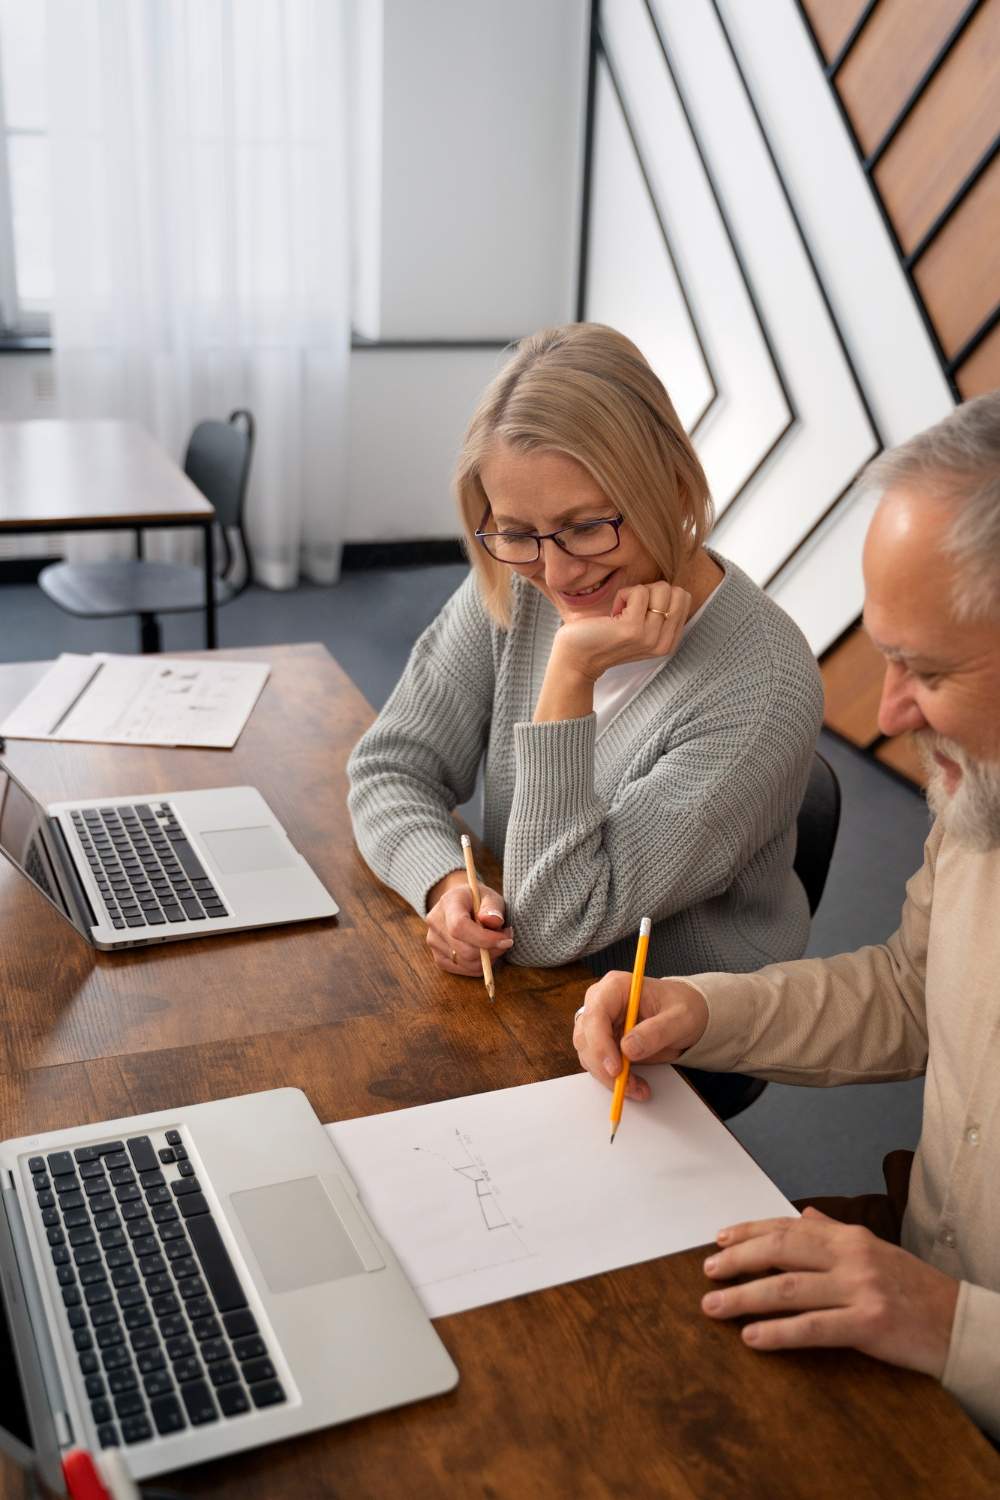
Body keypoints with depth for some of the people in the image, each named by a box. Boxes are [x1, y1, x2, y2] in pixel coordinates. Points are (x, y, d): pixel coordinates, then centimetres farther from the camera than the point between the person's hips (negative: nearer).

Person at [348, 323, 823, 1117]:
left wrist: (571, 676, -32)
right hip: (520, 990, 5)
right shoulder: (515, 588, -9)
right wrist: (445, 882, -24)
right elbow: (390, 768, -3)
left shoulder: (762, 691, -26)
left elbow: (557, 924, -25)